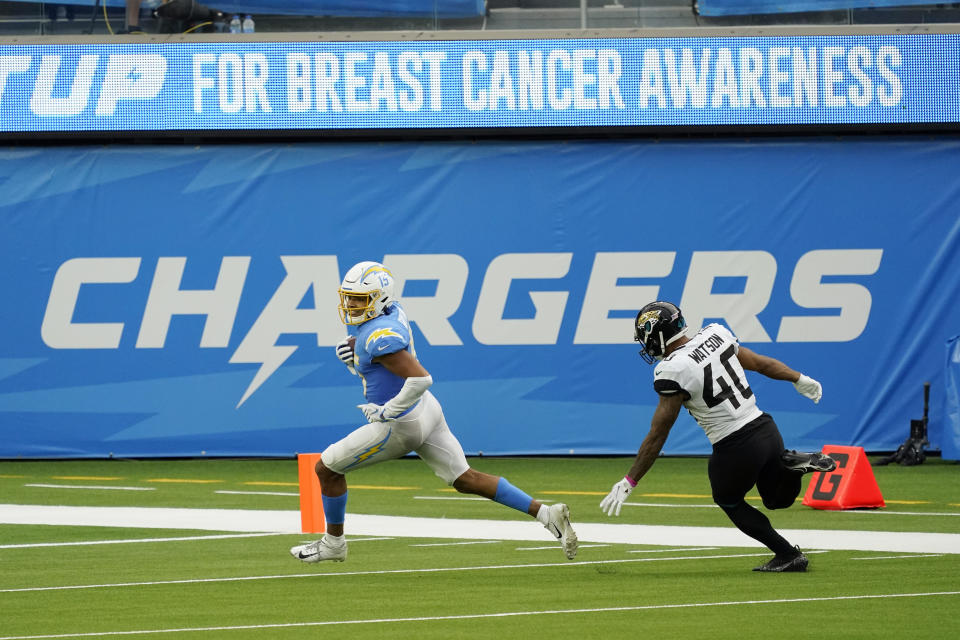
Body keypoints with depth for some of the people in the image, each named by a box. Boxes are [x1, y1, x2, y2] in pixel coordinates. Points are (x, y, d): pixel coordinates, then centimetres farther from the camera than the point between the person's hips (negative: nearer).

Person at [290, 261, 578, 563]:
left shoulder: (380, 337, -26)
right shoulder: (392, 311, 2)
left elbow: (420, 378, -35)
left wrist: (386, 412, -24)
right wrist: (355, 352, -1)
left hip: (401, 424, -9)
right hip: (426, 411, 9)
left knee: (327, 468, 5)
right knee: (466, 480, 11)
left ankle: (333, 542, 22)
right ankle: (546, 513, 4)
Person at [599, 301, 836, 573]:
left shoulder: (672, 371, -15)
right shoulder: (715, 335, 4)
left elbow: (657, 435, -12)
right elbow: (759, 363, 19)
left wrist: (628, 483, -6)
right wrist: (799, 379, 37)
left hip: (737, 447, -7)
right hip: (765, 427, 7)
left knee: (729, 501, 24)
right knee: (777, 498, 30)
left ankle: (788, 554, 18)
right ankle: (794, 464, -1)